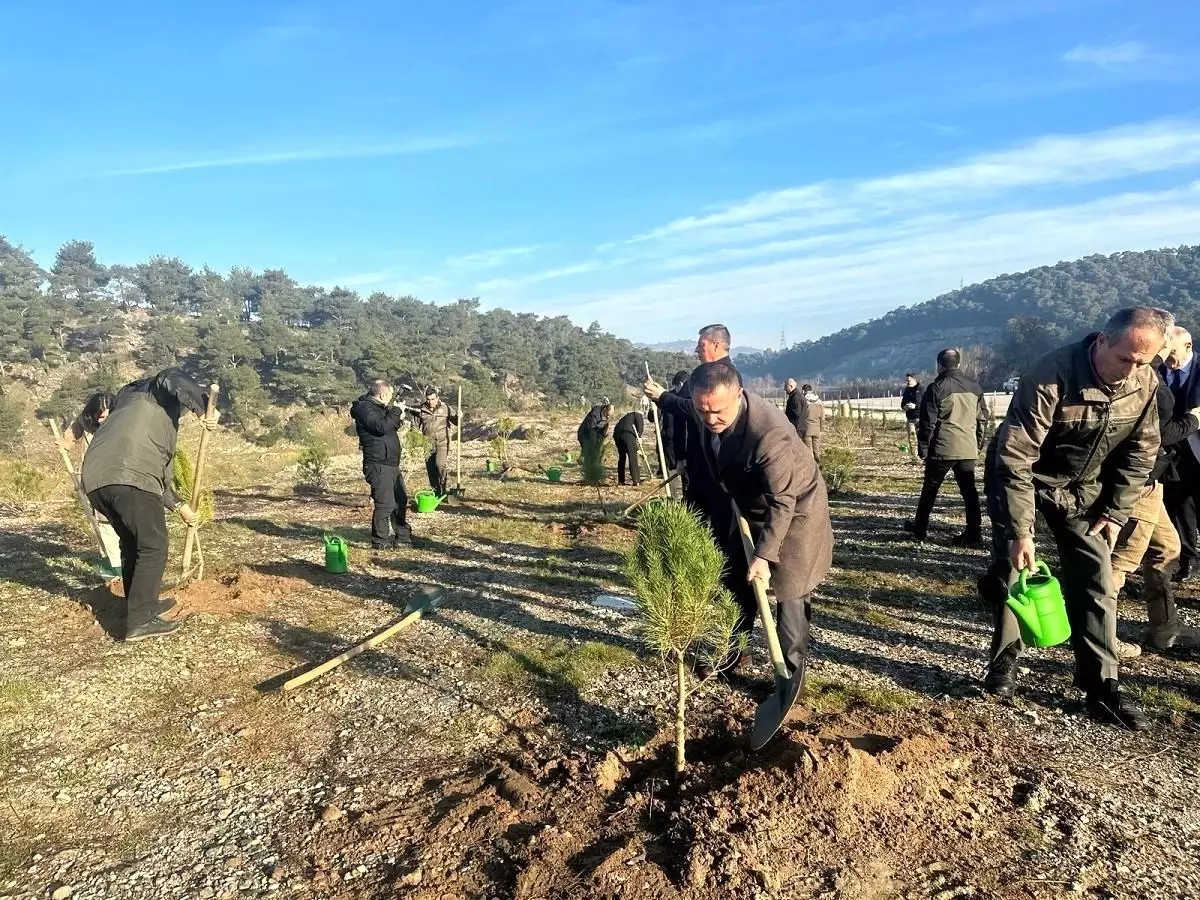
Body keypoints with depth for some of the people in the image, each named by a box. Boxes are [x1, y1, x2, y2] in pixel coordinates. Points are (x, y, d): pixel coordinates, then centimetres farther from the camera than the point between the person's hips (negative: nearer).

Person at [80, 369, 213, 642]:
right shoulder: (156, 392, 17)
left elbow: (159, 468, 38)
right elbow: (172, 379, -13)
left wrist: (178, 506, 37)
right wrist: (204, 408, -11)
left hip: (96, 479, 9)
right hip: (129, 478, -9)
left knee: (132, 543, 23)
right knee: (154, 546, -1)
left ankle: (143, 604, 34)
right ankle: (140, 622, -2)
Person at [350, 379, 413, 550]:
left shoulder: (378, 407, 17)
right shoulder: (365, 408, -13)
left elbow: (390, 427, 27)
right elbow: (382, 427, -27)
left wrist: (398, 418, 7)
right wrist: (396, 411, -15)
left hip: (392, 464, 10)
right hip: (379, 465, -10)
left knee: (401, 500, 16)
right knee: (385, 503, -9)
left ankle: (403, 536, 28)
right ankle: (380, 541, 3)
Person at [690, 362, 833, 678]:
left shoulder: (769, 432, -38)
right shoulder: (710, 419, -16)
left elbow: (783, 502, -33)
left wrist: (764, 555, -33)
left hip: (794, 512, -7)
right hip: (750, 510, 7)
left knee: (790, 594, 1)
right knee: (737, 583, 15)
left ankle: (790, 672, 17)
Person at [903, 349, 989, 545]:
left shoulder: (936, 388, -7)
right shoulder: (975, 388, 10)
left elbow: (928, 422, -8)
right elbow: (983, 419, 15)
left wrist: (923, 449, -1)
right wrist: (979, 445, 22)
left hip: (942, 449, -4)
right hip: (968, 449, 4)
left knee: (930, 488, 9)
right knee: (969, 490, 6)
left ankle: (920, 527, 21)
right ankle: (974, 534, 3)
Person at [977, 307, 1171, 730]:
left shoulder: (1144, 382, -13)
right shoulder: (1052, 376, -32)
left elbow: (1141, 451, 2)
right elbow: (1015, 459, -32)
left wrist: (1116, 511, -3)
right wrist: (1020, 532, -33)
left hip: (1083, 488, 5)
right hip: (1020, 479, -4)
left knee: (1097, 581, -1)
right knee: (1011, 569, -4)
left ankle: (1101, 687, 8)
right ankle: (1004, 662, 15)